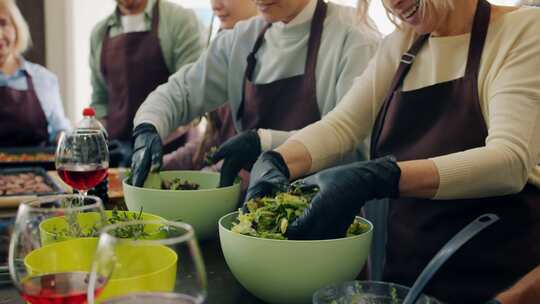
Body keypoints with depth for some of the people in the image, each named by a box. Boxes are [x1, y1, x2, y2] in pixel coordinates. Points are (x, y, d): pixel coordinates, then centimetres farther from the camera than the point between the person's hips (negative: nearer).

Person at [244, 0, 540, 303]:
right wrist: (275, 163, -23)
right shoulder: (401, 45, 7)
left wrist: (379, 178, -36)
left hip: (494, 278, -5)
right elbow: (340, 125, -3)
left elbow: (511, 161, -24)